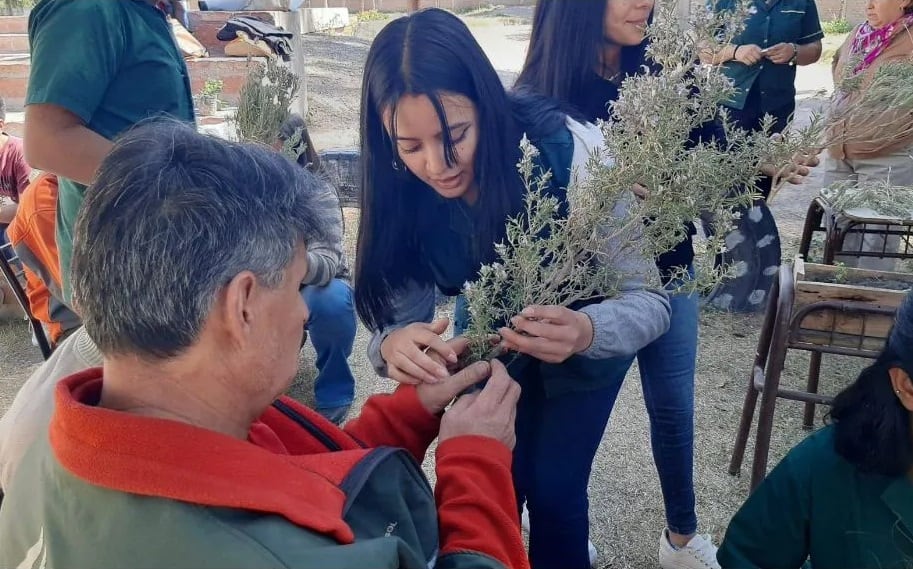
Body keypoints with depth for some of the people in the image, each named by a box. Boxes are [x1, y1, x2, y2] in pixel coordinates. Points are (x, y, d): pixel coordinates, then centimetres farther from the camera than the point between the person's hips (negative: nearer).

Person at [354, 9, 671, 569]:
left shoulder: (570, 150, -34)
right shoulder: (401, 190, -24)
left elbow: (648, 300, -30)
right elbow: (400, 314, -20)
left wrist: (587, 331, -51)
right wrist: (394, 345, -43)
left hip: (588, 336, -2)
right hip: (493, 343, 3)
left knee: (552, 487, -2)